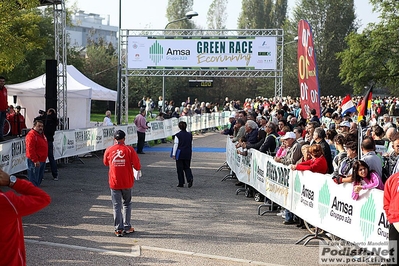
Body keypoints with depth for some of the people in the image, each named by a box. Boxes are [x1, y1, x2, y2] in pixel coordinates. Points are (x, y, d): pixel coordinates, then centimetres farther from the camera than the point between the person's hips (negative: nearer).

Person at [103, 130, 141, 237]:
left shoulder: (109, 150, -2)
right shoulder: (129, 149, -7)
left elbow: (105, 163, 16)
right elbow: (137, 165, -8)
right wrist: (138, 171, 13)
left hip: (114, 182, 0)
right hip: (127, 182, 0)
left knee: (117, 206, 5)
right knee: (127, 204, 15)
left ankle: (118, 229, 3)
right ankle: (127, 228, 15)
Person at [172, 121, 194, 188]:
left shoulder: (178, 135, -10)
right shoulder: (190, 135, 4)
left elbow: (175, 145, -9)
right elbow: (191, 145, 11)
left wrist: (173, 154, -4)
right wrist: (191, 153, 20)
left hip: (180, 154, -4)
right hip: (188, 154, 4)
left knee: (180, 168, 5)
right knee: (187, 167, 13)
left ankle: (181, 183, 9)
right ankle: (190, 179, -11)